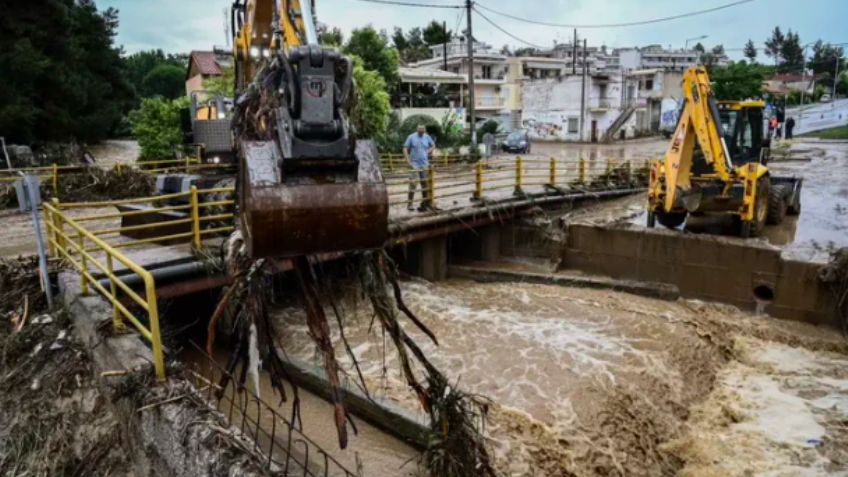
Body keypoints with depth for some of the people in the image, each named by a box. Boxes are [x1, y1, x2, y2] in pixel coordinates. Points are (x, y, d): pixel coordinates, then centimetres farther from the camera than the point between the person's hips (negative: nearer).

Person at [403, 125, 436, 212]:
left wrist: (428, 152, 1)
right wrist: (408, 161, -12)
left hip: (425, 164, 4)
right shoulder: (411, 137, -7)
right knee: (413, 183, -10)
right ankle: (409, 203, -6)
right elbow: (405, 149, -5)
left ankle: (425, 202, 22)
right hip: (415, 164, -4)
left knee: (425, 183, 10)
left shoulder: (427, 137, 2)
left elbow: (433, 145, 18)